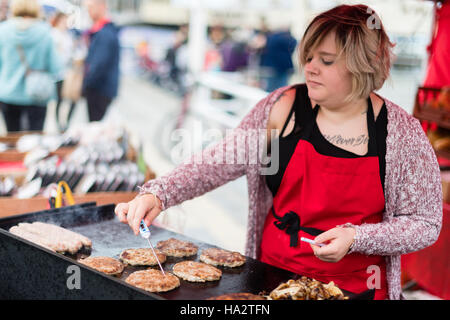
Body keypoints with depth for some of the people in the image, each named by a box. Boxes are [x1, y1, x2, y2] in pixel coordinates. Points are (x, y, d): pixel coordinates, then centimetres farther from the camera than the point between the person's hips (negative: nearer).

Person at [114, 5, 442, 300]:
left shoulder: (402, 133, -6)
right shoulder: (282, 108, -2)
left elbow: (426, 223, -2)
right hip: (272, 275, 2)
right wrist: (157, 194, -18)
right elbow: (217, 163, -4)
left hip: (354, 286, -1)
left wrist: (355, 238, -16)